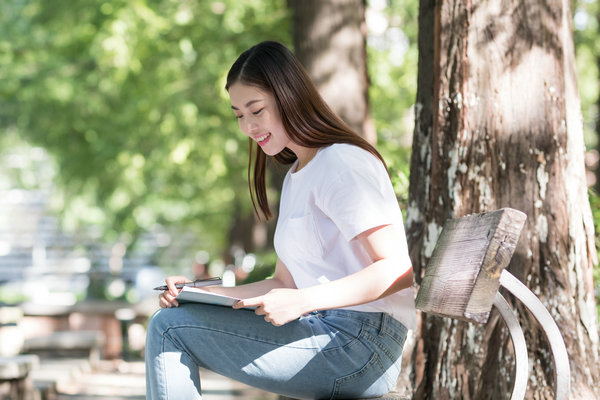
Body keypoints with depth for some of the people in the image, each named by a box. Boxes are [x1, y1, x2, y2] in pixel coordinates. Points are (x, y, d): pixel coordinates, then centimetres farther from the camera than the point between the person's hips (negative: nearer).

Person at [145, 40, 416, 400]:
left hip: (360, 340, -10)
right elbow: (284, 283, 21)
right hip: (326, 333, 10)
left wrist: (303, 301, -24)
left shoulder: (342, 164, -9)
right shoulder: (296, 175, 23)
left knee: (169, 329, -11)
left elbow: (400, 269, -18)